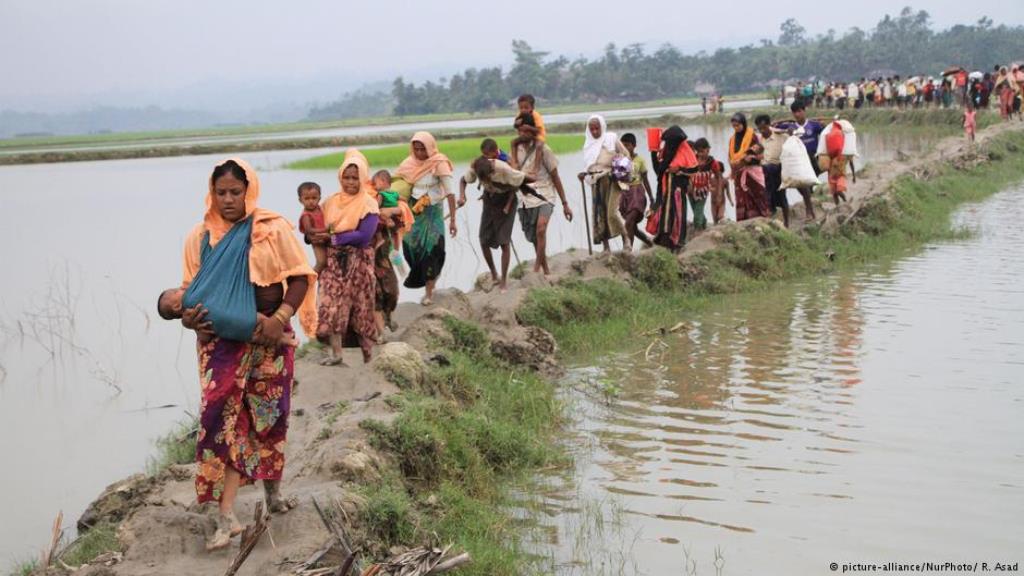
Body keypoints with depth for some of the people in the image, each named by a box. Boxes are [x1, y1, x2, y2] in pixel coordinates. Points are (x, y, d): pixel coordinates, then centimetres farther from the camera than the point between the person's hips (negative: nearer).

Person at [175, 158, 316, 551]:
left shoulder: (272, 230, -4)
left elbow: (300, 277, -4)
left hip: (266, 341, -1)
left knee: (269, 416, 11)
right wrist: (187, 316, -10)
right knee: (224, 418, -9)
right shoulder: (201, 237, 4)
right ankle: (226, 516, -10)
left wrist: (281, 317, -17)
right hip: (221, 343, 1)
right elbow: (191, 289, 11)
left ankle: (272, 491, 34)